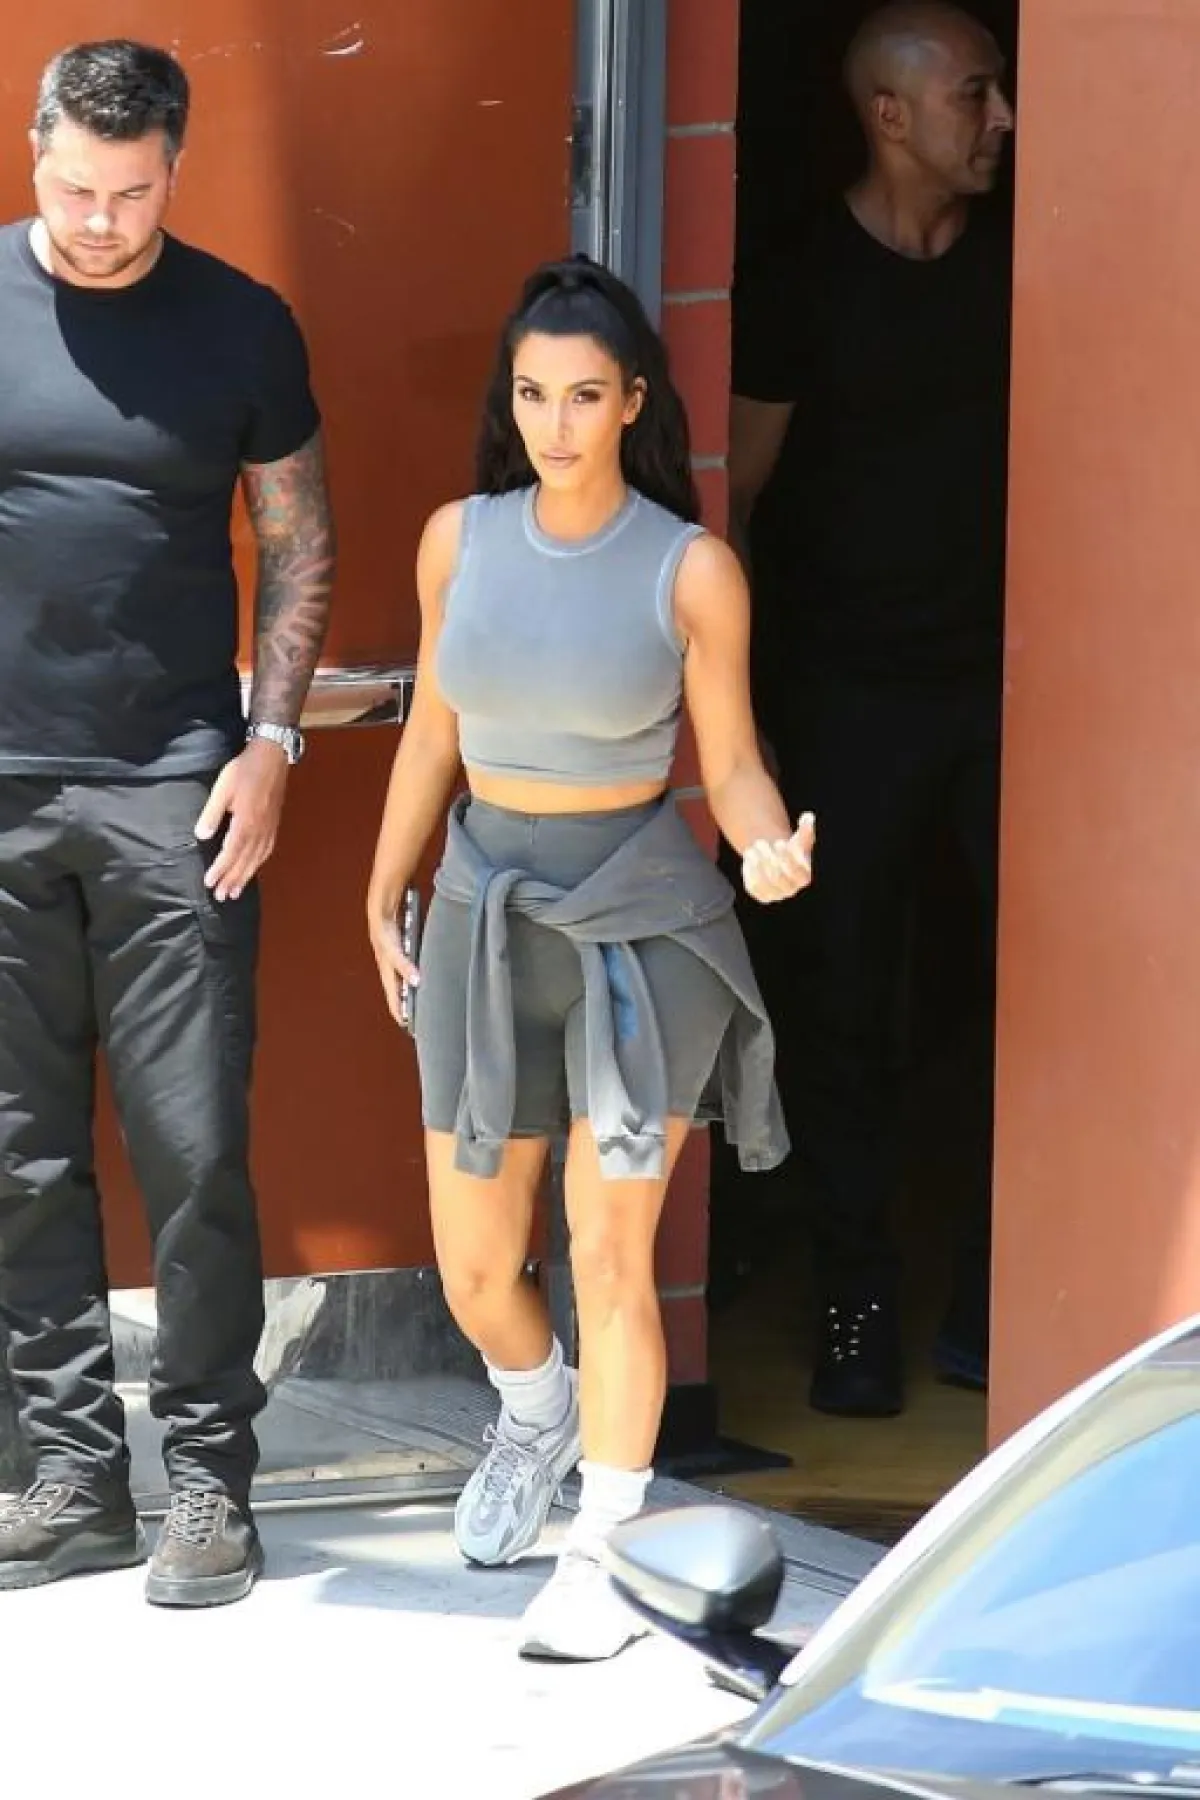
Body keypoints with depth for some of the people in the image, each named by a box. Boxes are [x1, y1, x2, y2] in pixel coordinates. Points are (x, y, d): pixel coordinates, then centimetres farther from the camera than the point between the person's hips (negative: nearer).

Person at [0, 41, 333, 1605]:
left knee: (194, 1150, -4)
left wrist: (271, 738, -1)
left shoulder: (241, 329, 4)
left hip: (174, 792, -1)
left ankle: (210, 1475, 4)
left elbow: (299, 545, 10)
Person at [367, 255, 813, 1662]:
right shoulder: (461, 539, -1)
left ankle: (603, 1563, 6)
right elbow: (434, 729, 10)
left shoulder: (692, 571, -11)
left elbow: (733, 769, -6)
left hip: (641, 917, -4)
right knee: (474, 1274, 10)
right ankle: (537, 1411, 44)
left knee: (610, 1261, -7)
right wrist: (383, 905, 9)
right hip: (489, 916, 4)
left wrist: (771, 853, -27)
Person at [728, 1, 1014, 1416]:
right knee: (848, 1005, 3)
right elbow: (734, 502, 0)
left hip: (1006, 682, 2)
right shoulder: (802, 289, -4)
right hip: (853, 697, -2)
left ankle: (994, 1308, 3)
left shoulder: (1020, 266, 4)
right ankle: (854, 1311, 12)